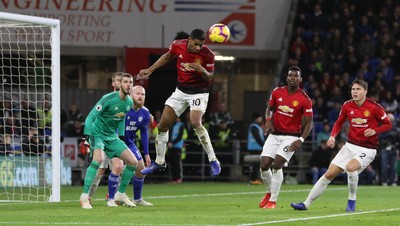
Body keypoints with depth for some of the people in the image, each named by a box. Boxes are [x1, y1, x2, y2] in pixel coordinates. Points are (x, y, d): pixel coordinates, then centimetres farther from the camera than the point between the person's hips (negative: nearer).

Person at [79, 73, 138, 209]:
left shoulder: (129, 102, 3)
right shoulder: (108, 99, -19)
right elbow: (91, 117, -19)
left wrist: (121, 137, 17)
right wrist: (86, 137, -25)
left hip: (112, 137, 7)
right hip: (97, 133, -7)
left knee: (133, 162, 0)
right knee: (99, 159, -33)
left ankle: (120, 194, 15)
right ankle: (84, 197, -28)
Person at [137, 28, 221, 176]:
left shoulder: (207, 54, -20)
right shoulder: (178, 46, -12)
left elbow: (209, 78, -9)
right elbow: (167, 57, 11)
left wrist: (202, 70, -30)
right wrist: (149, 70, 12)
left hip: (199, 92, -5)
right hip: (181, 90, 5)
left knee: (195, 123, -28)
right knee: (163, 125, 1)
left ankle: (213, 161, -17)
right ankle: (159, 162, 18)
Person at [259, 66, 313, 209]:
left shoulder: (304, 100, -10)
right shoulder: (277, 92, 1)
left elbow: (309, 123, -5)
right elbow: (269, 108, 17)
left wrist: (301, 140, -17)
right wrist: (268, 120, -5)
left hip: (291, 137, -4)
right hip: (274, 134, 4)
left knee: (277, 165, -18)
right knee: (264, 165, -6)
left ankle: (273, 200, -6)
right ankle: (270, 192, 22)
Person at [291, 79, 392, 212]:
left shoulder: (374, 107, -12)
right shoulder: (347, 106, 1)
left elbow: (388, 125, -3)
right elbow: (339, 123, 16)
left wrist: (375, 130, -21)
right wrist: (332, 136, -1)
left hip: (367, 149, -5)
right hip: (350, 145, 5)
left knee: (351, 167, -33)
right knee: (329, 174, 0)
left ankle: (352, 201, -12)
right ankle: (306, 204, 7)